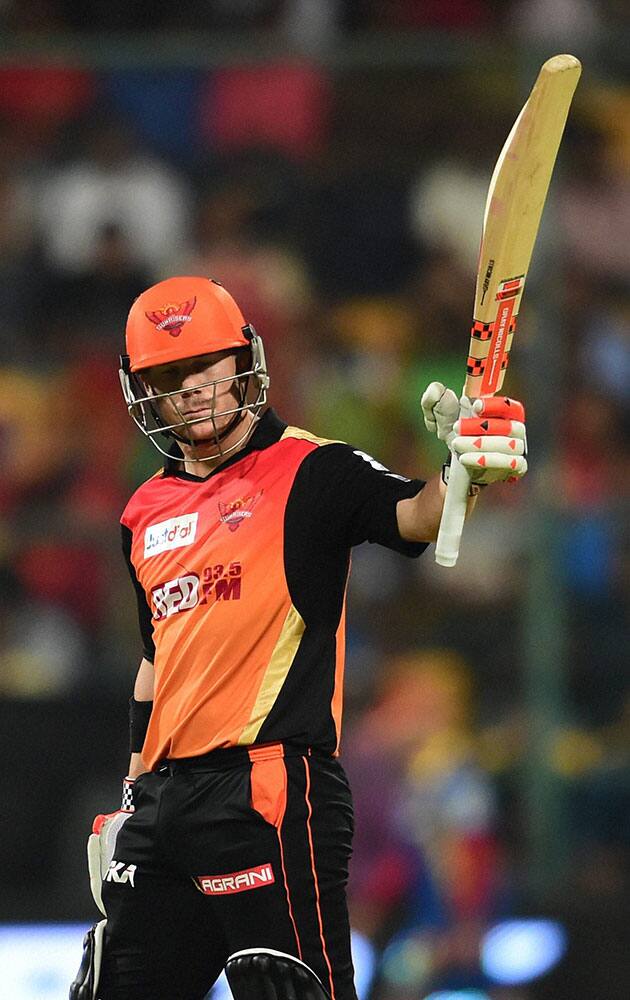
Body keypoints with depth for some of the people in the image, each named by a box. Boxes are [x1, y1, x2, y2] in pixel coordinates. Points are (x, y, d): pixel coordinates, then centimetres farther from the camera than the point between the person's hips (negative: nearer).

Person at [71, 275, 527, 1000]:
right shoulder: (146, 513, 18)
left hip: (269, 796, -7)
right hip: (167, 797, 7)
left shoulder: (309, 472, -2)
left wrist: (465, 474, -41)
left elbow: (410, 517, -20)